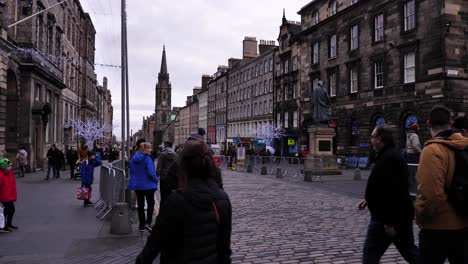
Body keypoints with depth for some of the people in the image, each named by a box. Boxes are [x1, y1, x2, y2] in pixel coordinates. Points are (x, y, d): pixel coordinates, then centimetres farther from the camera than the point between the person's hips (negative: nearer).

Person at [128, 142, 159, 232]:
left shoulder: (134, 158, 4)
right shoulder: (147, 158, -17)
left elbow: (131, 171, 12)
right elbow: (151, 172, -22)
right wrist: (157, 179, -6)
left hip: (137, 185, 6)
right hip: (148, 184, -6)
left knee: (140, 205, 14)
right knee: (151, 203, 7)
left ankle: (141, 225, 20)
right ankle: (148, 222, -6)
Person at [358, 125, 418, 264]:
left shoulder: (388, 159, -20)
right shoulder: (394, 155, 14)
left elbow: (392, 191, -26)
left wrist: (389, 222, -25)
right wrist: (369, 200, 23)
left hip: (387, 217, -10)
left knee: (371, 252, 1)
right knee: (409, 250, 16)